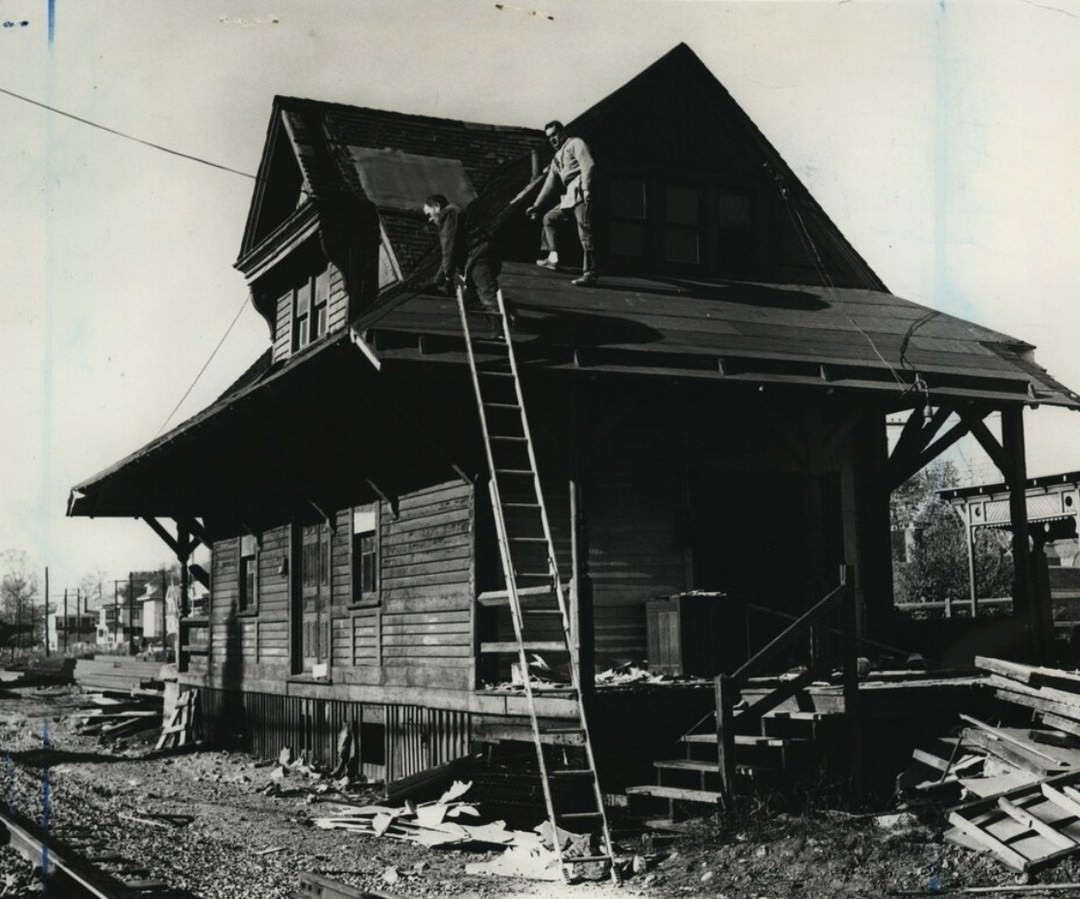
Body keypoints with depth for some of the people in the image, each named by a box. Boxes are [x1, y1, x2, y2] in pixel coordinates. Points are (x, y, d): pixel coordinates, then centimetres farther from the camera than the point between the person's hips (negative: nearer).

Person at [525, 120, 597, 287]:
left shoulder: (575, 144, 5)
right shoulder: (557, 158, 29)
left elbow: (587, 165, -11)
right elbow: (549, 184, 29)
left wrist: (586, 188, -24)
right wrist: (536, 205, 24)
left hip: (581, 192, -10)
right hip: (568, 197, 10)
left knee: (584, 233, -16)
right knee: (549, 218, 16)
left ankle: (589, 274, -23)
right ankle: (552, 257, 9)